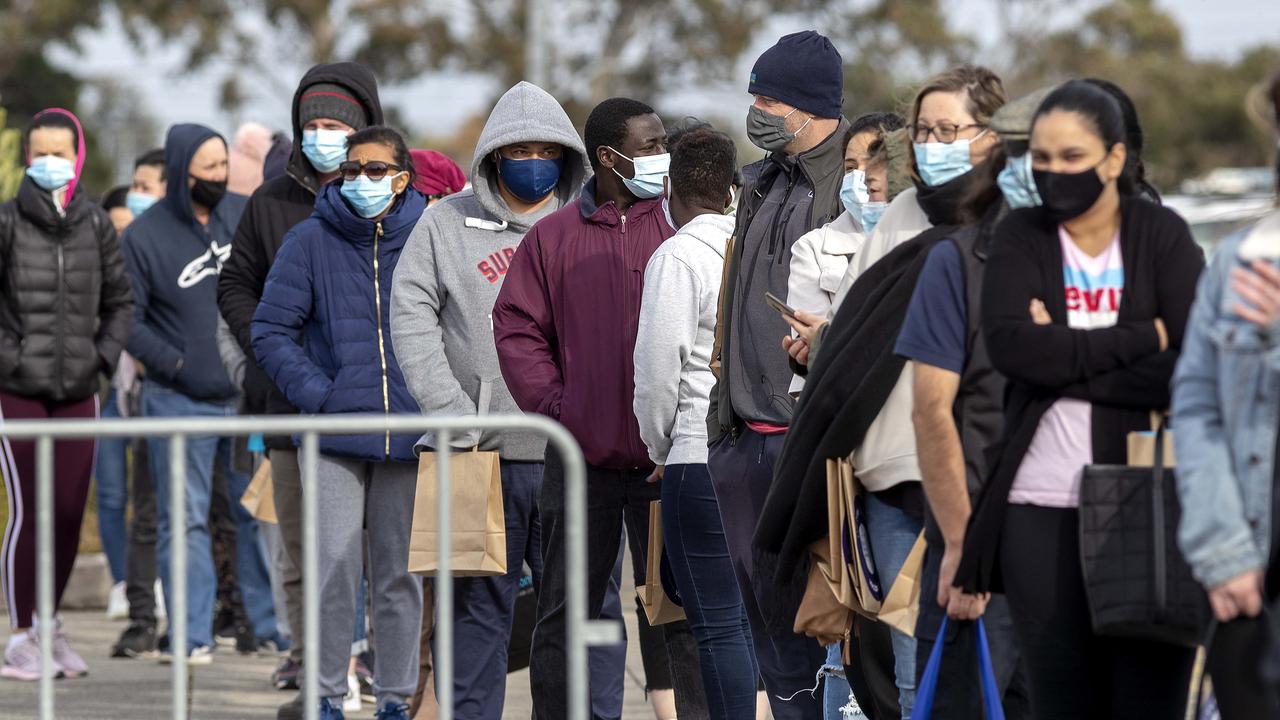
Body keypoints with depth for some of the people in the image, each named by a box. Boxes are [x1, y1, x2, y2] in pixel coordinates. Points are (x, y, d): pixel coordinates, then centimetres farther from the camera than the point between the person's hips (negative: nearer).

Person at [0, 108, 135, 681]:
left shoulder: (95, 225, 7)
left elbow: (120, 301, 16)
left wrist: (103, 354, 4)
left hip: (78, 390, 4)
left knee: (70, 511, 6)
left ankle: (49, 623, 21)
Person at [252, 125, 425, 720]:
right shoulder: (311, 241, 0)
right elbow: (271, 331, 0)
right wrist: (317, 396, -11)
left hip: (411, 436, 2)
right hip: (335, 433, -2)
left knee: (401, 570, 8)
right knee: (336, 562, -10)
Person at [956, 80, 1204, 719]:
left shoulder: (1163, 236, 2)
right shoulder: (1020, 237, 8)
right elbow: (1010, 344, -10)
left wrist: (1064, 358, -11)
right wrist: (1141, 338, -12)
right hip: (1041, 506, 2)